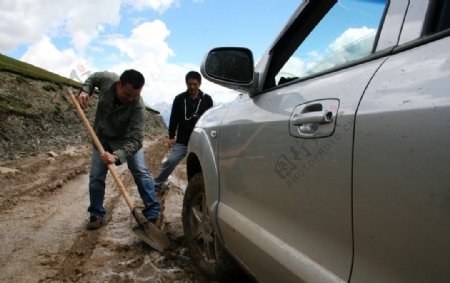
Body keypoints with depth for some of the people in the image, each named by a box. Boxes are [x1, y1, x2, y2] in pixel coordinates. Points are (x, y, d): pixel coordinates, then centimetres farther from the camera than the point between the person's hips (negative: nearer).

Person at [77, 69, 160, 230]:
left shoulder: (138, 107, -37)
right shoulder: (107, 79, -27)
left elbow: (136, 140, -40)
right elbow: (92, 78, 0)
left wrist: (117, 156, -54)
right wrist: (85, 91, -19)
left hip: (126, 138, -3)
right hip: (102, 137, 3)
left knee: (141, 172, -9)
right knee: (95, 176, 2)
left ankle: (153, 213, 1)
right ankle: (96, 215, 17)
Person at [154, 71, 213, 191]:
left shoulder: (207, 99, 1)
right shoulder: (179, 99, 1)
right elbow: (174, 119, 4)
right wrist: (171, 136, 0)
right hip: (182, 141, 0)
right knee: (170, 162, -5)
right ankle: (156, 185, 8)